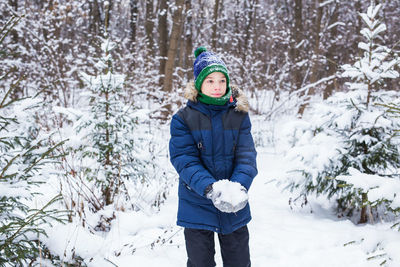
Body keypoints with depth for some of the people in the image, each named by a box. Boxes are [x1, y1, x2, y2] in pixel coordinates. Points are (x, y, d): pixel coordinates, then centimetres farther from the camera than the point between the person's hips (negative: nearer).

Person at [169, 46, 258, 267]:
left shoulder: (239, 115, 1)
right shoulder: (183, 119, -5)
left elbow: (246, 156, -7)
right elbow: (184, 160, -14)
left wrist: (239, 187, -26)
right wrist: (211, 189, -29)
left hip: (235, 208, 2)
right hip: (197, 206, -2)